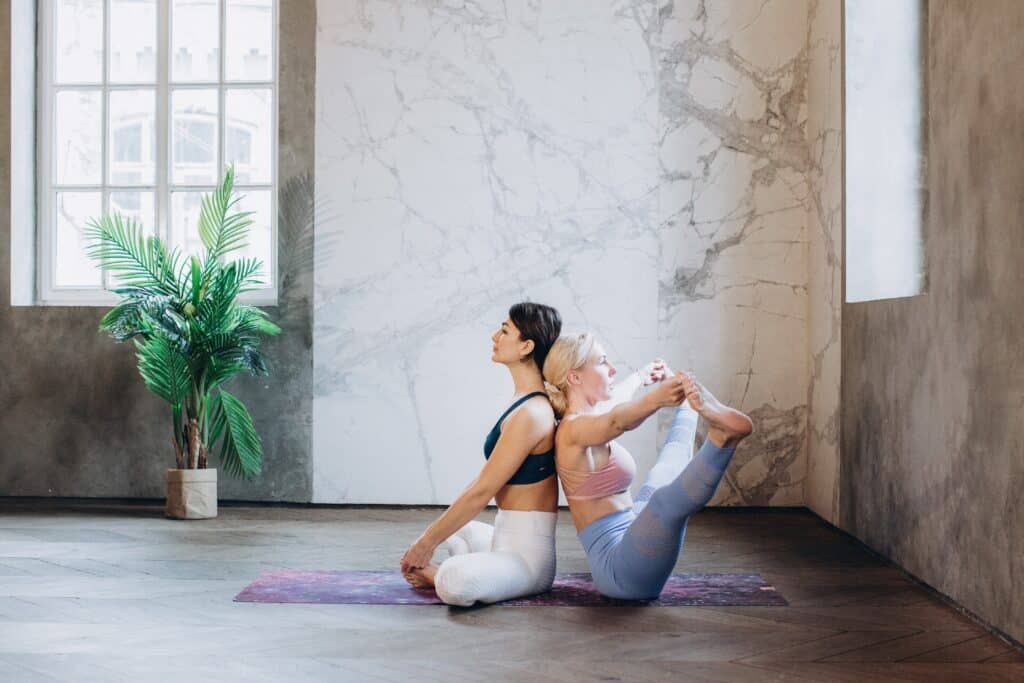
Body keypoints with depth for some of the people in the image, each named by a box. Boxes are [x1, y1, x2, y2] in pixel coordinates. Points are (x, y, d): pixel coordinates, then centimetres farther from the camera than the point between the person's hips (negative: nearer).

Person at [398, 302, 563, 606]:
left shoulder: (530, 414, -19)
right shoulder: (526, 404, 9)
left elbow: (481, 493, -16)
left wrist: (427, 543, -10)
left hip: (526, 554, -10)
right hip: (506, 538, 10)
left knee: (455, 583, -36)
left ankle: (440, 575, -5)